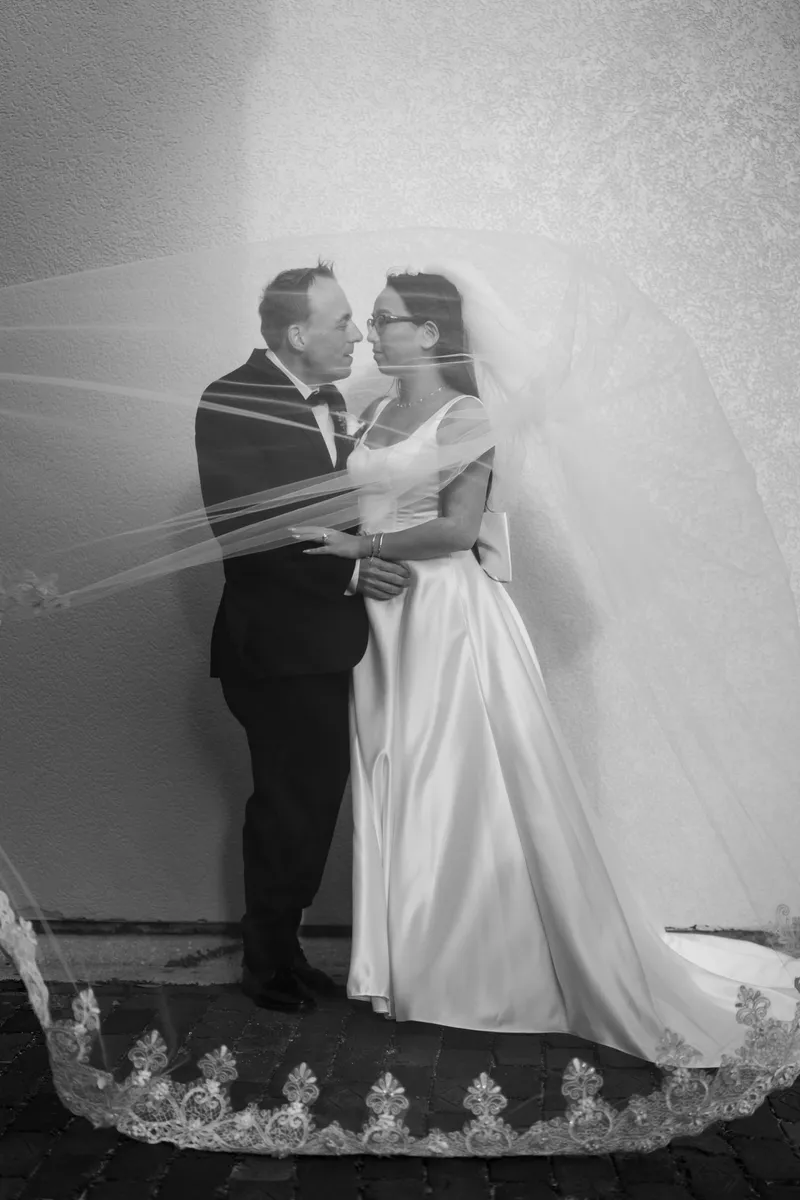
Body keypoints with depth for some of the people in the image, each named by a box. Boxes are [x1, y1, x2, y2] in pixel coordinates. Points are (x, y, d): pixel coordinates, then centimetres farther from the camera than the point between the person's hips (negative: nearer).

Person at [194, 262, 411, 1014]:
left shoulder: (329, 399, 12)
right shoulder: (230, 403, -13)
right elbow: (239, 529, -20)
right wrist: (349, 572, -21)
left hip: (323, 640, 8)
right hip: (276, 643, -8)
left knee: (313, 797, 14)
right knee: (289, 803, 2)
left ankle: (282, 946, 32)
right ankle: (268, 964, 24)